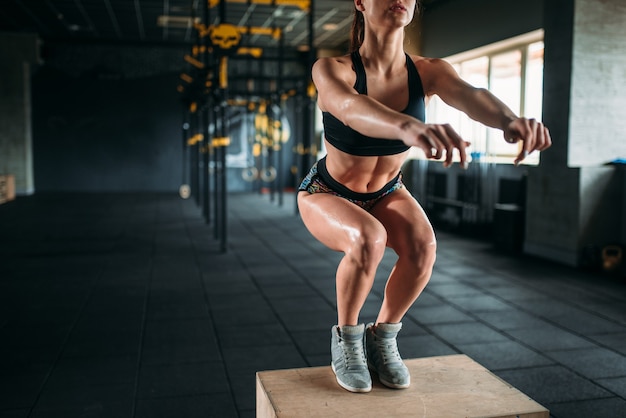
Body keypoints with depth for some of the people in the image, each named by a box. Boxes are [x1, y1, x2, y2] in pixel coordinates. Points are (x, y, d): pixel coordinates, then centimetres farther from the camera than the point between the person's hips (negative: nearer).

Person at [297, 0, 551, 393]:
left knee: (423, 246, -28)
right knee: (369, 240, -36)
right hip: (327, 195, -3)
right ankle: (346, 337, -7)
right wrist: (410, 126, -73)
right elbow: (352, 108, -51)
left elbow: (471, 95, -40)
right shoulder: (331, 69, -28)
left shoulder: (429, 72, -18)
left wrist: (510, 119, -63)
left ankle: (382, 337, -1)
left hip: (386, 193, 3)